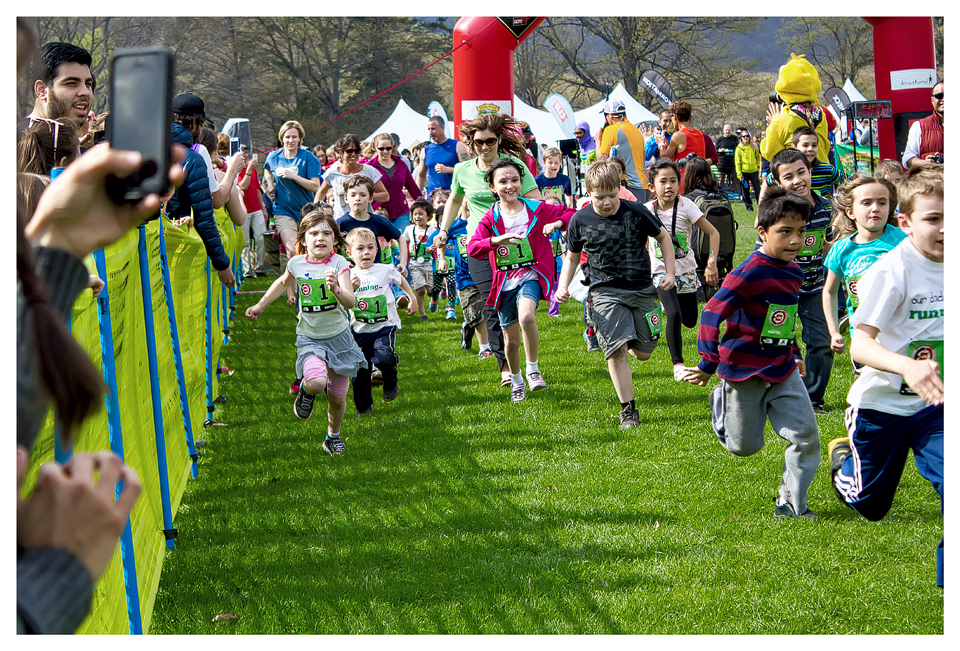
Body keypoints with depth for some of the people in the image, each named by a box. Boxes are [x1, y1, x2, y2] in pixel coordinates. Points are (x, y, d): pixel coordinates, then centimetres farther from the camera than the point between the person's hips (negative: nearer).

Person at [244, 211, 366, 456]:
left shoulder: (339, 264, -14)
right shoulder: (297, 263, -5)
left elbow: (351, 302, -25)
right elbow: (283, 282, 20)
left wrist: (336, 290, -45)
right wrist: (260, 306, 22)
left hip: (339, 337, 0)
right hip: (310, 338, 0)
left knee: (338, 397, 7)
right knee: (316, 382, -27)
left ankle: (333, 436, 35)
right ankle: (305, 391, 10)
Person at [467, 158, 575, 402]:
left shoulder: (536, 210, -1)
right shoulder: (491, 218, -2)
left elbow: (571, 214, 8)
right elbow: (472, 248, -16)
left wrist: (558, 223, -14)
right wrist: (496, 240, -33)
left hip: (531, 275, -2)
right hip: (504, 281, 2)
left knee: (526, 316, -32)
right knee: (511, 339, 9)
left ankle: (533, 368, -11)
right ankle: (516, 381, 36)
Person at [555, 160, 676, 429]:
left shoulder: (636, 212, -8)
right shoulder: (580, 220, -5)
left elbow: (663, 236, 8)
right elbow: (571, 257, 10)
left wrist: (669, 273, 3)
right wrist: (563, 286, -5)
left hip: (641, 289, 1)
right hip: (606, 292, -1)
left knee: (643, 353, 5)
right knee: (616, 350, -16)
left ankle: (634, 340, 44)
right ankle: (628, 409, -8)